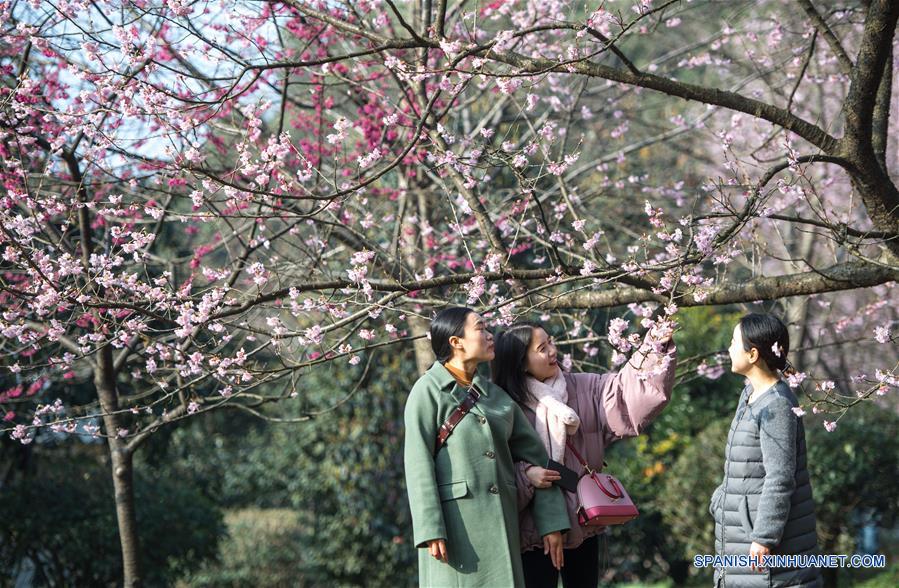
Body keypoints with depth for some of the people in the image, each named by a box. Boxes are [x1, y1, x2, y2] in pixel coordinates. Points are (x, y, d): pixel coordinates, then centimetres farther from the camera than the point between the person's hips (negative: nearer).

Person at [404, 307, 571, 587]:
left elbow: (534, 454, 14)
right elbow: (418, 463, -9)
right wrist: (430, 530, -18)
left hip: (499, 521, 6)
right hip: (454, 522, -6)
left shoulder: (495, 394, 15)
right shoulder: (428, 391, -2)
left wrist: (551, 521, 7)